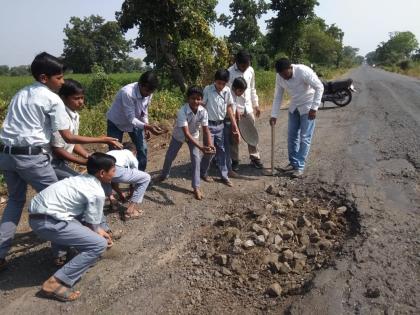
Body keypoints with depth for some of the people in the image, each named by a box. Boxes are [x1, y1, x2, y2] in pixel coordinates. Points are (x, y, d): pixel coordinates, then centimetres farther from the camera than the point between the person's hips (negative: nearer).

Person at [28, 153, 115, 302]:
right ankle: (56, 283, -9)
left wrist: (99, 231, 25)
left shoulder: (82, 179, 13)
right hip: (47, 222, -9)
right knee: (99, 244, -9)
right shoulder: (97, 193, -13)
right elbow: (91, 225, -2)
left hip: (37, 213, 9)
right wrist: (101, 236, 17)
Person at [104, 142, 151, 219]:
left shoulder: (116, 152, 41)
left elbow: (114, 182, 48)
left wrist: (120, 193, 62)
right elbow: (134, 179, 36)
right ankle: (130, 210, 15)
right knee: (146, 178, 14)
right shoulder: (133, 158, 29)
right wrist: (131, 195, 53)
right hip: (117, 169, -6)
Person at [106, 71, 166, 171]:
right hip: (116, 122, -5)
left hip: (134, 121, 6)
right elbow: (131, 119, -36)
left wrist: (146, 127, -7)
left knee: (143, 149, 4)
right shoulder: (127, 93, -38)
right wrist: (148, 127, -46)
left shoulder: (149, 93, -18)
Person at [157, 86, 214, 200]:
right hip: (179, 135, -1)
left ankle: (196, 187, 1)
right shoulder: (182, 111, -39)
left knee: (196, 158, -9)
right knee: (170, 156, 13)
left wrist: (210, 145, -48)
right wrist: (200, 147, -53)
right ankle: (164, 174, 44)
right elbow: (186, 133, -43)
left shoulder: (203, 111, -29)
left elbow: (206, 130, -29)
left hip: (194, 135, 2)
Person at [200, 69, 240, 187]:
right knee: (209, 151, -1)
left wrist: (234, 124, 7)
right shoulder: (208, 90, -13)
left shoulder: (227, 90, -1)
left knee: (221, 151, 10)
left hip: (221, 125, 4)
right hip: (209, 125, -4)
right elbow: (202, 106, -8)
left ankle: (224, 175, 19)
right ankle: (203, 173, 21)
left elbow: (229, 107, 7)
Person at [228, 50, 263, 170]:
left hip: (248, 107, 4)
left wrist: (256, 104, 12)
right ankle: (234, 160, 16)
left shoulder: (251, 70, 2)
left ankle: (255, 158, 18)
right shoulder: (230, 73, -14)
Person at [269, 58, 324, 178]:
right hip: (294, 107, 6)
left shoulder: (303, 71, -28)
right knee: (292, 136, 8)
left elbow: (319, 87, -23)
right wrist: (274, 115, -7)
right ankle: (293, 163, 21)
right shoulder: (279, 77, -11)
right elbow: (277, 97, -2)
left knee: (304, 138, -5)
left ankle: (300, 167, 1)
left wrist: (314, 108, -26)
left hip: (307, 107, -6)